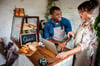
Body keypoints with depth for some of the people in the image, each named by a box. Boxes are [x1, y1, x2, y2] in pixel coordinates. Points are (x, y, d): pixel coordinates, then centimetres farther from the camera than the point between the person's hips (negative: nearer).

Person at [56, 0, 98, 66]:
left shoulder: (93, 25, -23)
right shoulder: (84, 23, 2)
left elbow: (84, 45, -30)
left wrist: (67, 53, -37)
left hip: (86, 53, -7)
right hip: (78, 51, 7)